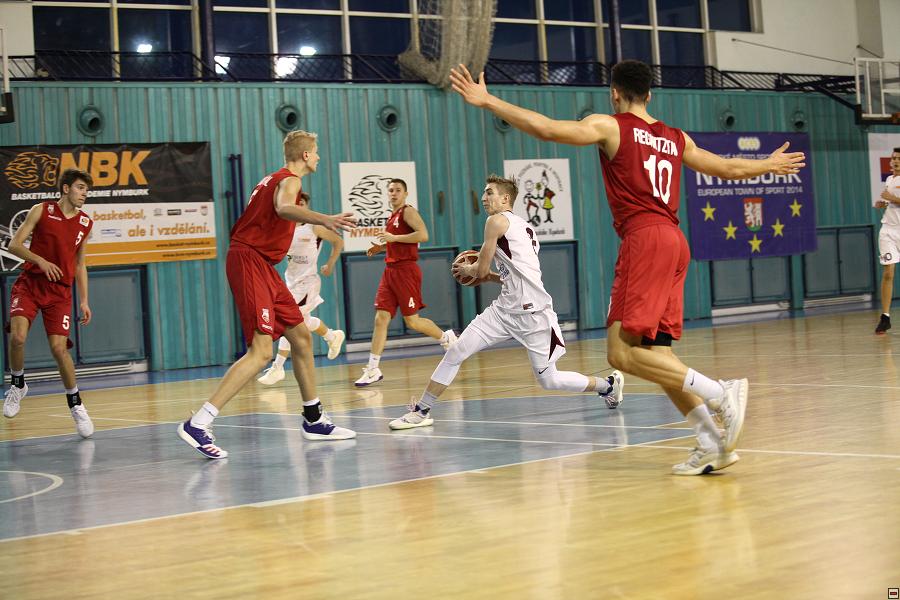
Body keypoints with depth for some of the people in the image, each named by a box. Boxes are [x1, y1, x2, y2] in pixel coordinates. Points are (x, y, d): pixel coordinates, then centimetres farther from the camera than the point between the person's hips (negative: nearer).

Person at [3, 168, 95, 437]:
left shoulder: (85, 223, 9)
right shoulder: (41, 211, -1)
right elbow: (14, 245, -4)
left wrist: (84, 301, 12)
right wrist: (41, 261, -19)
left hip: (60, 290, 2)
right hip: (30, 283, -2)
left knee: (59, 347, -9)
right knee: (17, 336, -23)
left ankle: (75, 405, 8)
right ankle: (18, 385, 5)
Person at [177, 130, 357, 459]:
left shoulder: (275, 178, 20)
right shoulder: (289, 180, -9)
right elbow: (283, 208, -33)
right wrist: (324, 219, -49)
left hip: (261, 265, 11)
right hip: (250, 260, -11)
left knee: (301, 337, 15)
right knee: (260, 351, -19)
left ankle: (314, 420, 24)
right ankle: (197, 424, -24)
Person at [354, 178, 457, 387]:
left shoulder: (408, 212, -8)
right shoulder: (392, 217, 19)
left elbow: (423, 235, -23)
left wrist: (393, 238, -21)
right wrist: (381, 247, 16)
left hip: (406, 270, -8)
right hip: (390, 271, 8)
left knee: (412, 321, -3)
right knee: (381, 319, 0)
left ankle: (446, 337, 22)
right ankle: (372, 370, -2)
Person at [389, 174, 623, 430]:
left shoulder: (497, 220, -7)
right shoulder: (523, 226, 18)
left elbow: (481, 270, -7)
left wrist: (466, 269, 13)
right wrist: (490, 276, 21)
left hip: (533, 312, -9)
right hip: (506, 308, 9)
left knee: (548, 380, 2)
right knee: (456, 351, -2)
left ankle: (608, 384, 24)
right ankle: (421, 411, 2)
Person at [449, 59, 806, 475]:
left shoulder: (610, 126, 3)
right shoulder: (676, 138, 22)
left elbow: (547, 129, -10)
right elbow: (729, 168, 33)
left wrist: (486, 101, -5)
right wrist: (770, 165, 53)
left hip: (645, 239, -8)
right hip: (674, 241, 8)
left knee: (623, 352, -11)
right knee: (656, 353, 10)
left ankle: (720, 393, -22)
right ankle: (713, 446, 4)